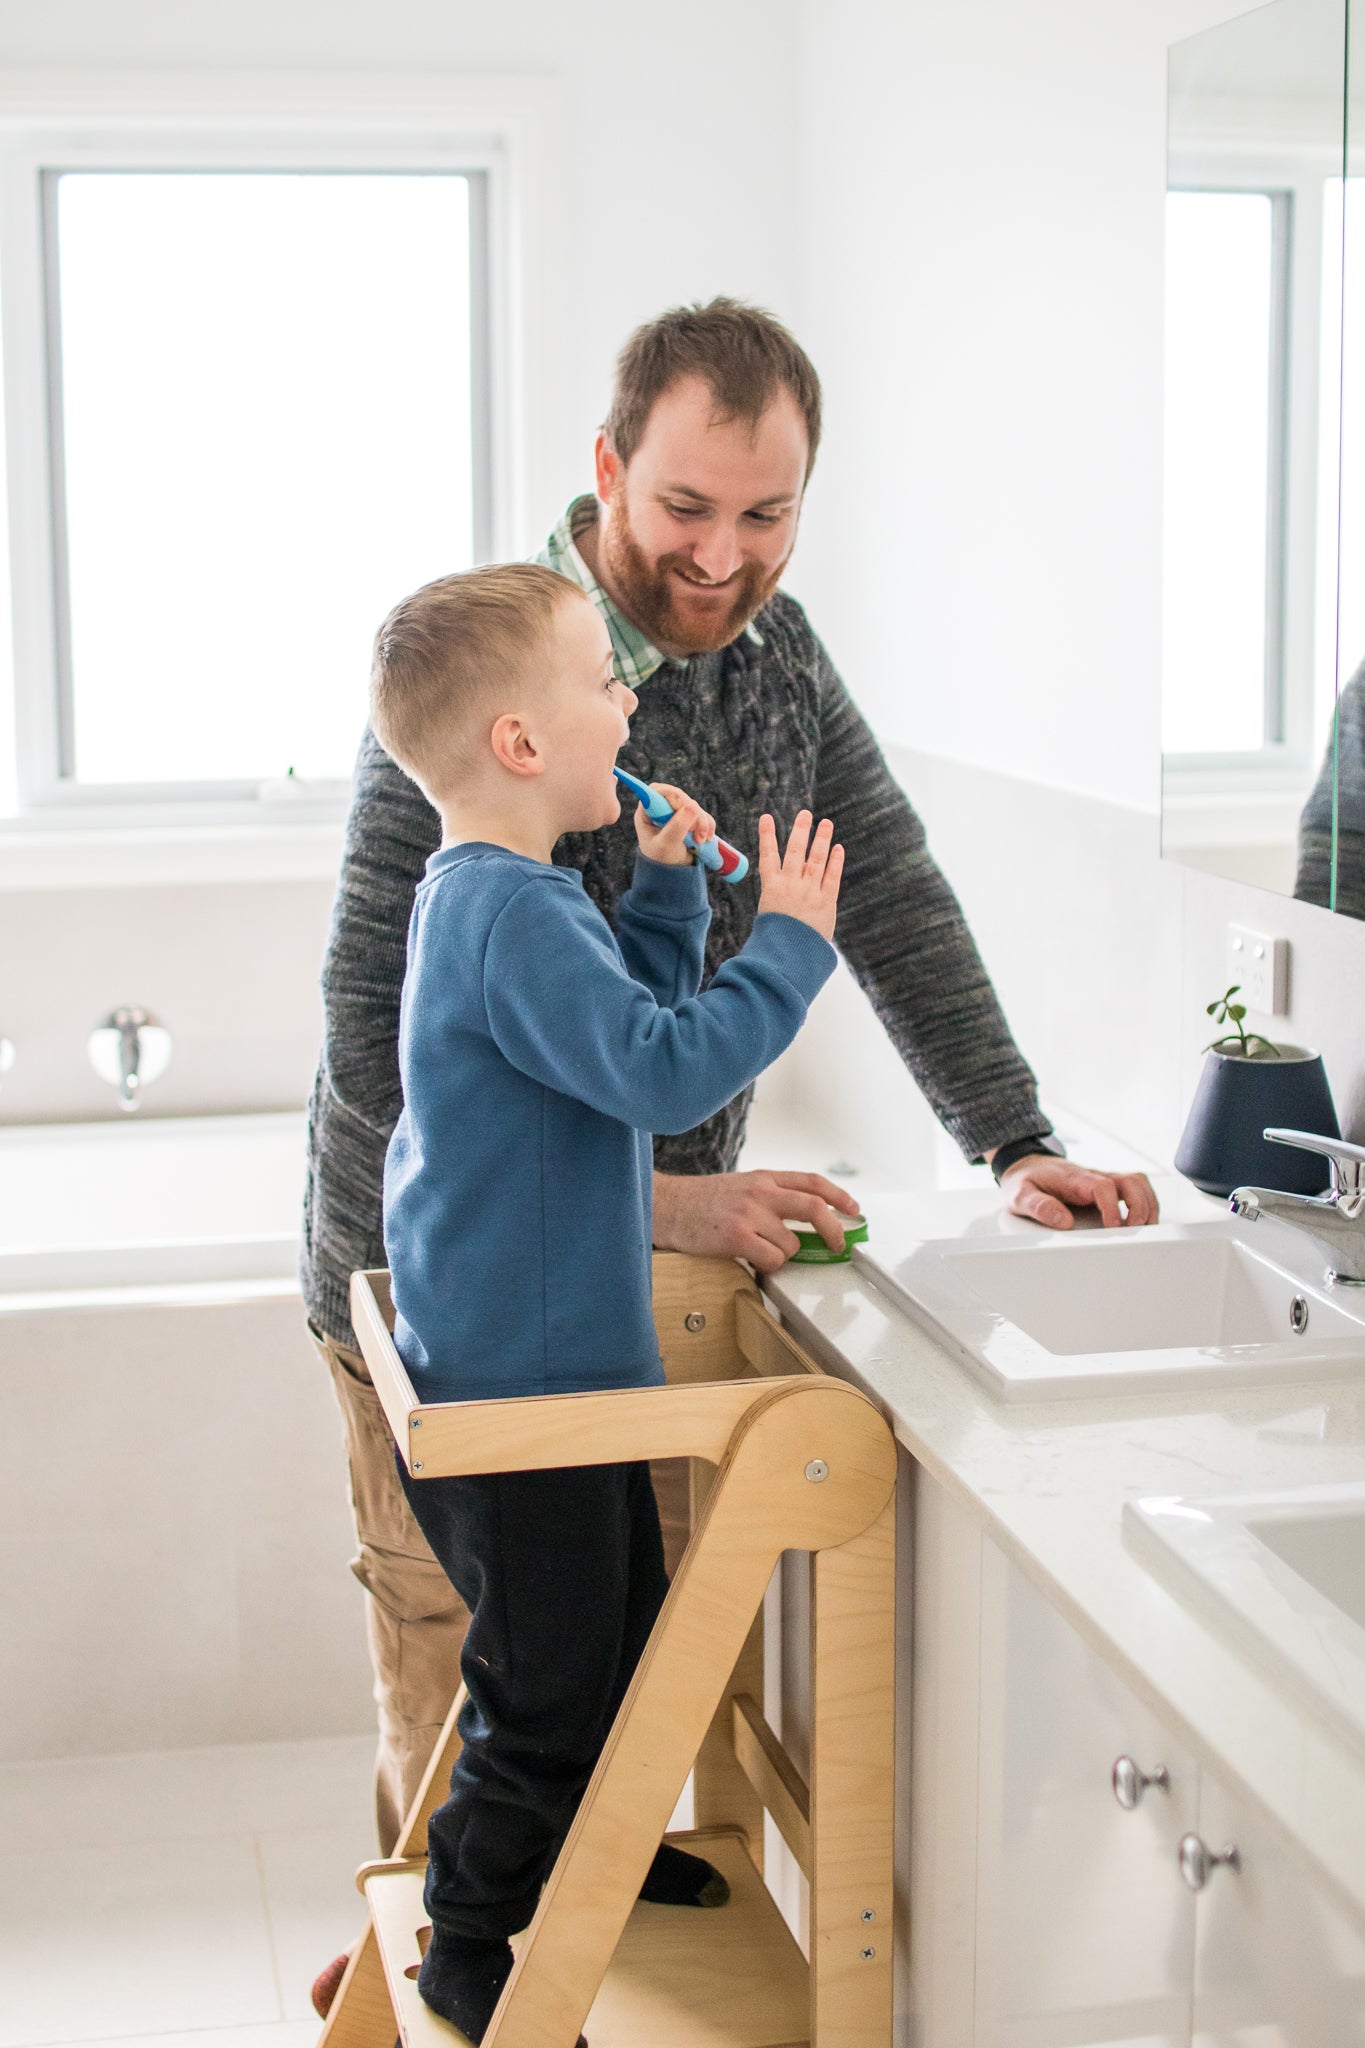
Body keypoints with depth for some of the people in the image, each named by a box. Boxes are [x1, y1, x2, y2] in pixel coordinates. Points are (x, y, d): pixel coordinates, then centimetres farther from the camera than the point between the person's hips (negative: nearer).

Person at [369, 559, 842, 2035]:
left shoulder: (490, 896, 11)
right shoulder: (514, 915, -23)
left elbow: (627, 1015, 23)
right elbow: (662, 1069, -31)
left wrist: (668, 887, 11)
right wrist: (788, 944, -20)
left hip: (547, 1356, 11)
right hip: (519, 1380, -11)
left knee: (622, 1617, 24)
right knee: (547, 1674, 1)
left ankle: (589, 1846, 43)